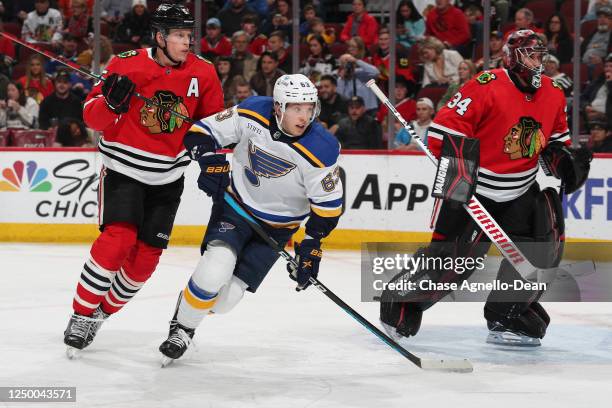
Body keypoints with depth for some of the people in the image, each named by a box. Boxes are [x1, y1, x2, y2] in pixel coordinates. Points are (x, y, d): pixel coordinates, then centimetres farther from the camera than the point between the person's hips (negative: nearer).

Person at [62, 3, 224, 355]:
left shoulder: (203, 73, -4)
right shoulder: (127, 65, -13)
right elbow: (93, 116, -10)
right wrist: (111, 103, -29)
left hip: (168, 177, 4)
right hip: (123, 168, -4)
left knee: (147, 256, 2)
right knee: (119, 239, -21)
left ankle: (103, 312, 23)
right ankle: (81, 313, -8)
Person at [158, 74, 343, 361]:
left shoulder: (319, 151, -23)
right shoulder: (252, 114, -19)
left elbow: (328, 203, -15)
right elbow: (201, 132, -9)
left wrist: (311, 245, -19)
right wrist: (211, 161, -26)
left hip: (277, 226, 0)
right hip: (236, 206, 0)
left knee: (225, 298, -5)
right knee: (215, 270, -25)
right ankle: (182, 327, 0)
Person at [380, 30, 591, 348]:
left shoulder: (553, 95, 3)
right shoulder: (486, 88, -18)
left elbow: (554, 140, 17)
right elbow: (443, 128, -19)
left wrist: (564, 160, -3)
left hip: (521, 192, 6)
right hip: (472, 189, -6)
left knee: (545, 243, -9)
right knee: (452, 255, -8)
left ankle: (508, 319, 2)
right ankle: (399, 306, 15)